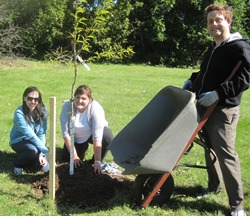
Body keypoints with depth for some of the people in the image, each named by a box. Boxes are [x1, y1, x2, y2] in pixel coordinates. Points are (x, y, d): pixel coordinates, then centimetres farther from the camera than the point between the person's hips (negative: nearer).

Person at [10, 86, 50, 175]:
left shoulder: (42, 110, -13)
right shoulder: (19, 113, -27)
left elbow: (42, 133, -13)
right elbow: (30, 134, -33)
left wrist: (41, 153, -22)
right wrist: (46, 151, -38)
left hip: (34, 141, 4)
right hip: (18, 141, -4)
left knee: (45, 167, -13)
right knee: (33, 150, -36)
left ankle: (28, 159, 19)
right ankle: (18, 164, -3)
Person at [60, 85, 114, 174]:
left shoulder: (96, 109, -33)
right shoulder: (67, 107, -26)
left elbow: (97, 137, -37)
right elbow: (66, 133, -22)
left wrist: (97, 161, -40)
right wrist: (75, 156, -23)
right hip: (76, 137, 3)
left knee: (108, 138, -32)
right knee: (65, 159, -5)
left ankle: (95, 163, -7)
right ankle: (83, 147, 24)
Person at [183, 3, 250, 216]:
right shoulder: (212, 49, 17)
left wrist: (218, 93, -25)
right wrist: (192, 81, 15)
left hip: (224, 110, -8)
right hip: (205, 107, 9)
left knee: (225, 153, -8)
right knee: (209, 149, 18)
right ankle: (214, 185, 37)